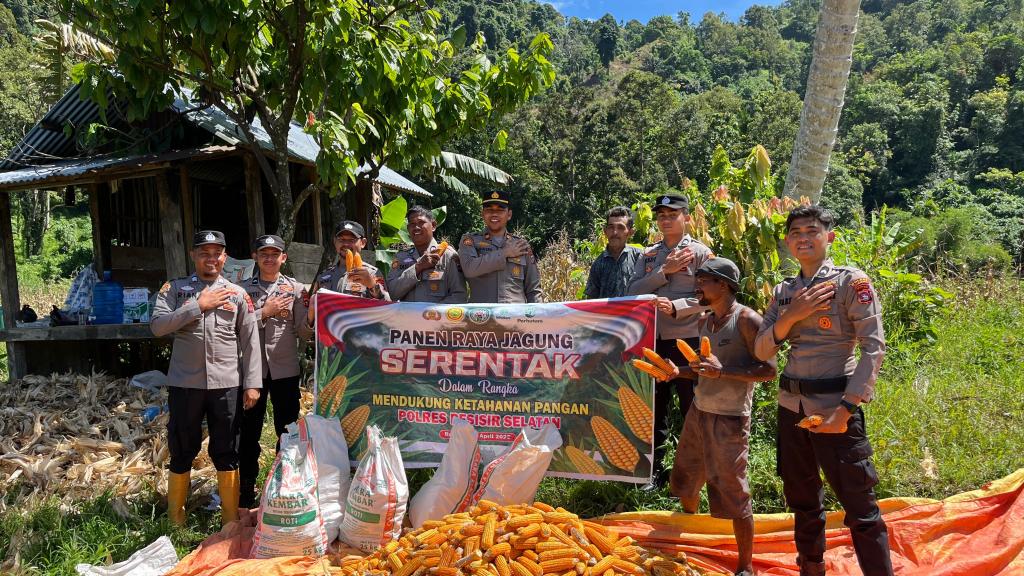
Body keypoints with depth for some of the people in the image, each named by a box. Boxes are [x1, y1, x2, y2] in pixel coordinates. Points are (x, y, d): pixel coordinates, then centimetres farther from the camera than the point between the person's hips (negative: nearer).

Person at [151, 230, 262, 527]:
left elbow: (250, 342, 4)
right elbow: (157, 326, -9)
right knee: (182, 452, 11)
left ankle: (231, 521, 21)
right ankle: (175, 521, 28)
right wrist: (198, 306, -14)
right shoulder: (174, 289, 6)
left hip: (226, 385, 0)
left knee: (226, 454, 9)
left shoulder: (238, 293, 6)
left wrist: (252, 383, -2)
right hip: (184, 384, 0)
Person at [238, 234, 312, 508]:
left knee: (288, 433, 8)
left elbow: (304, 333, -2)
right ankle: (246, 494, 23)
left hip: (285, 369, 0)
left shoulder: (295, 289, 3)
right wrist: (265, 312, -13)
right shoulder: (244, 289, 4)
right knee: (249, 433, 9)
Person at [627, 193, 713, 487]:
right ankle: (655, 468, 24)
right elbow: (632, 292, -1)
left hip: (687, 341, -4)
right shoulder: (648, 255, 11)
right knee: (655, 407, 12)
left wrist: (675, 306, -22)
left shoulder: (700, 252, -1)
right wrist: (664, 271, -10)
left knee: (691, 407, 4)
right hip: (653, 340, 4)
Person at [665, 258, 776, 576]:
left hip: (729, 419, -8)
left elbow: (769, 370, -17)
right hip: (698, 412, 8)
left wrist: (723, 371, -26)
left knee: (732, 493, -1)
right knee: (686, 480, 19)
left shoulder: (747, 320, -14)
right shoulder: (704, 321, 9)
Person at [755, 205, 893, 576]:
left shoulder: (851, 281, -6)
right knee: (801, 498, 18)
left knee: (859, 504, 0)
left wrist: (846, 408, -19)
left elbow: (874, 348, -12)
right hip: (792, 406, 6)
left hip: (834, 406, -5)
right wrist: (792, 315, -13)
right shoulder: (783, 291, 8)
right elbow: (762, 351, 4)